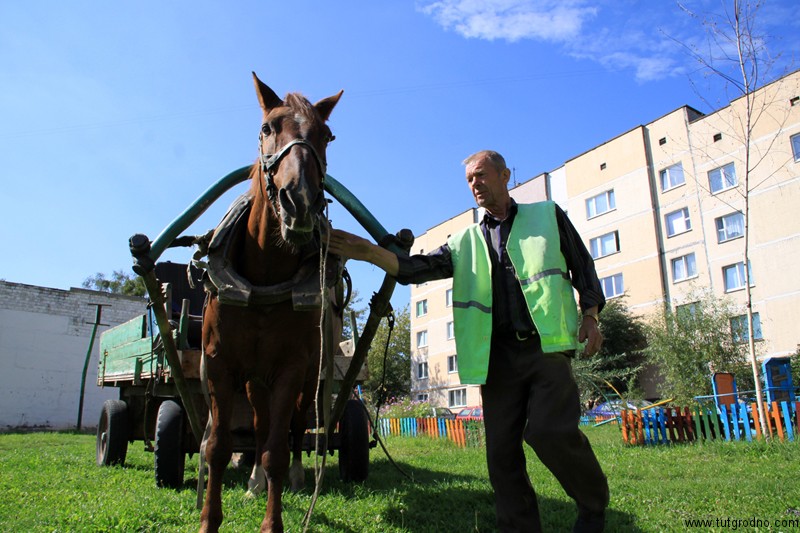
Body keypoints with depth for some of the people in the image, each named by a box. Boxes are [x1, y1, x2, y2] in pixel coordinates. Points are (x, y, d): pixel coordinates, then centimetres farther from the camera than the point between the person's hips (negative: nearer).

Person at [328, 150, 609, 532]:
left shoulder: (548, 216, 14)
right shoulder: (466, 242, 17)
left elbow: (583, 267, 16)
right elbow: (417, 269, 3)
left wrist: (590, 316, 3)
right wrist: (369, 252, -12)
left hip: (547, 346, -3)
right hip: (497, 355, 4)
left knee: (551, 432, -17)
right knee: (501, 448, 2)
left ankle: (594, 502, 11)